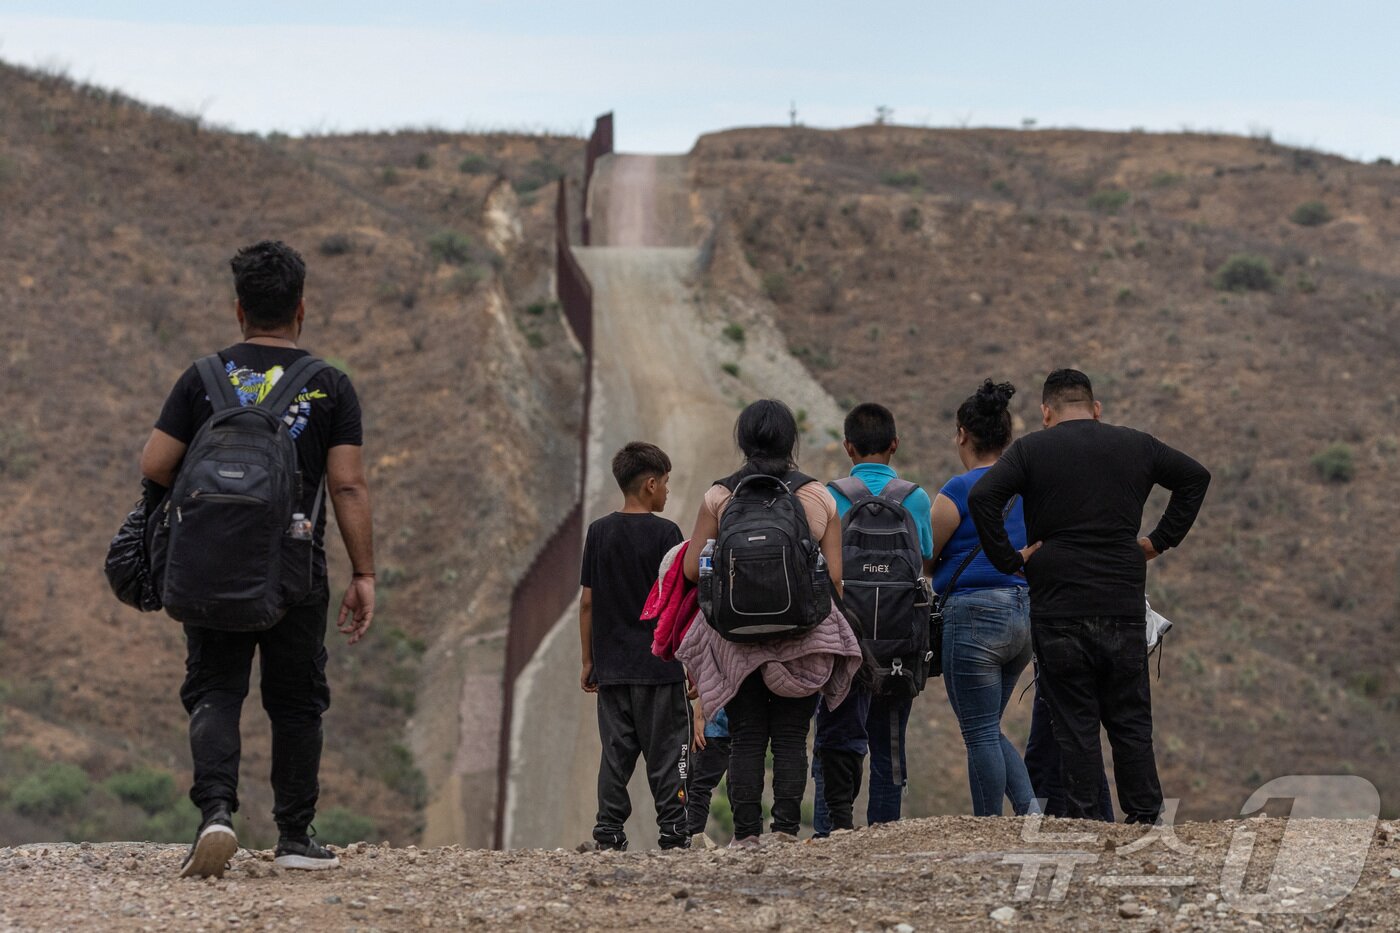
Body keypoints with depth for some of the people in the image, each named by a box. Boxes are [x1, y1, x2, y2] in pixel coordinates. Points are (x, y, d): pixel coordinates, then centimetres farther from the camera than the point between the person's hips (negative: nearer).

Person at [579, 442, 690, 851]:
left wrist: (588, 660, 13)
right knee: (665, 751, 2)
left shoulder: (599, 532, 5)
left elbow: (587, 602, 6)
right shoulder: (664, 533, -7)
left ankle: (609, 832, 4)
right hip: (659, 664, -4)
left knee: (615, 752, 7)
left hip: (612, 664, 4)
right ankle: (673, 831, 0)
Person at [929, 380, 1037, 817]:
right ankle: (1030, 807, -1)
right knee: (990, 730, 17)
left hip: (975, 615, -7)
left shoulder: (957, 492, -10)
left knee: (981, 734, 0)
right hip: (1025, 614, 7)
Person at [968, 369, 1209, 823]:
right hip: (1124, 609, 3)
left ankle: (1082, 824, -1)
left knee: (1075, 724, 1)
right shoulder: (1136, 446, 10)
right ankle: (1145, 821, 8)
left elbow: (982, 497, -14)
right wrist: (1161, 540, 18)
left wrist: (1008, 560, -6)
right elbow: (1196, 476, 19)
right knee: (1130, 721, 9)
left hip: (1059, 611, -2)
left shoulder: (1031, 450, -1)